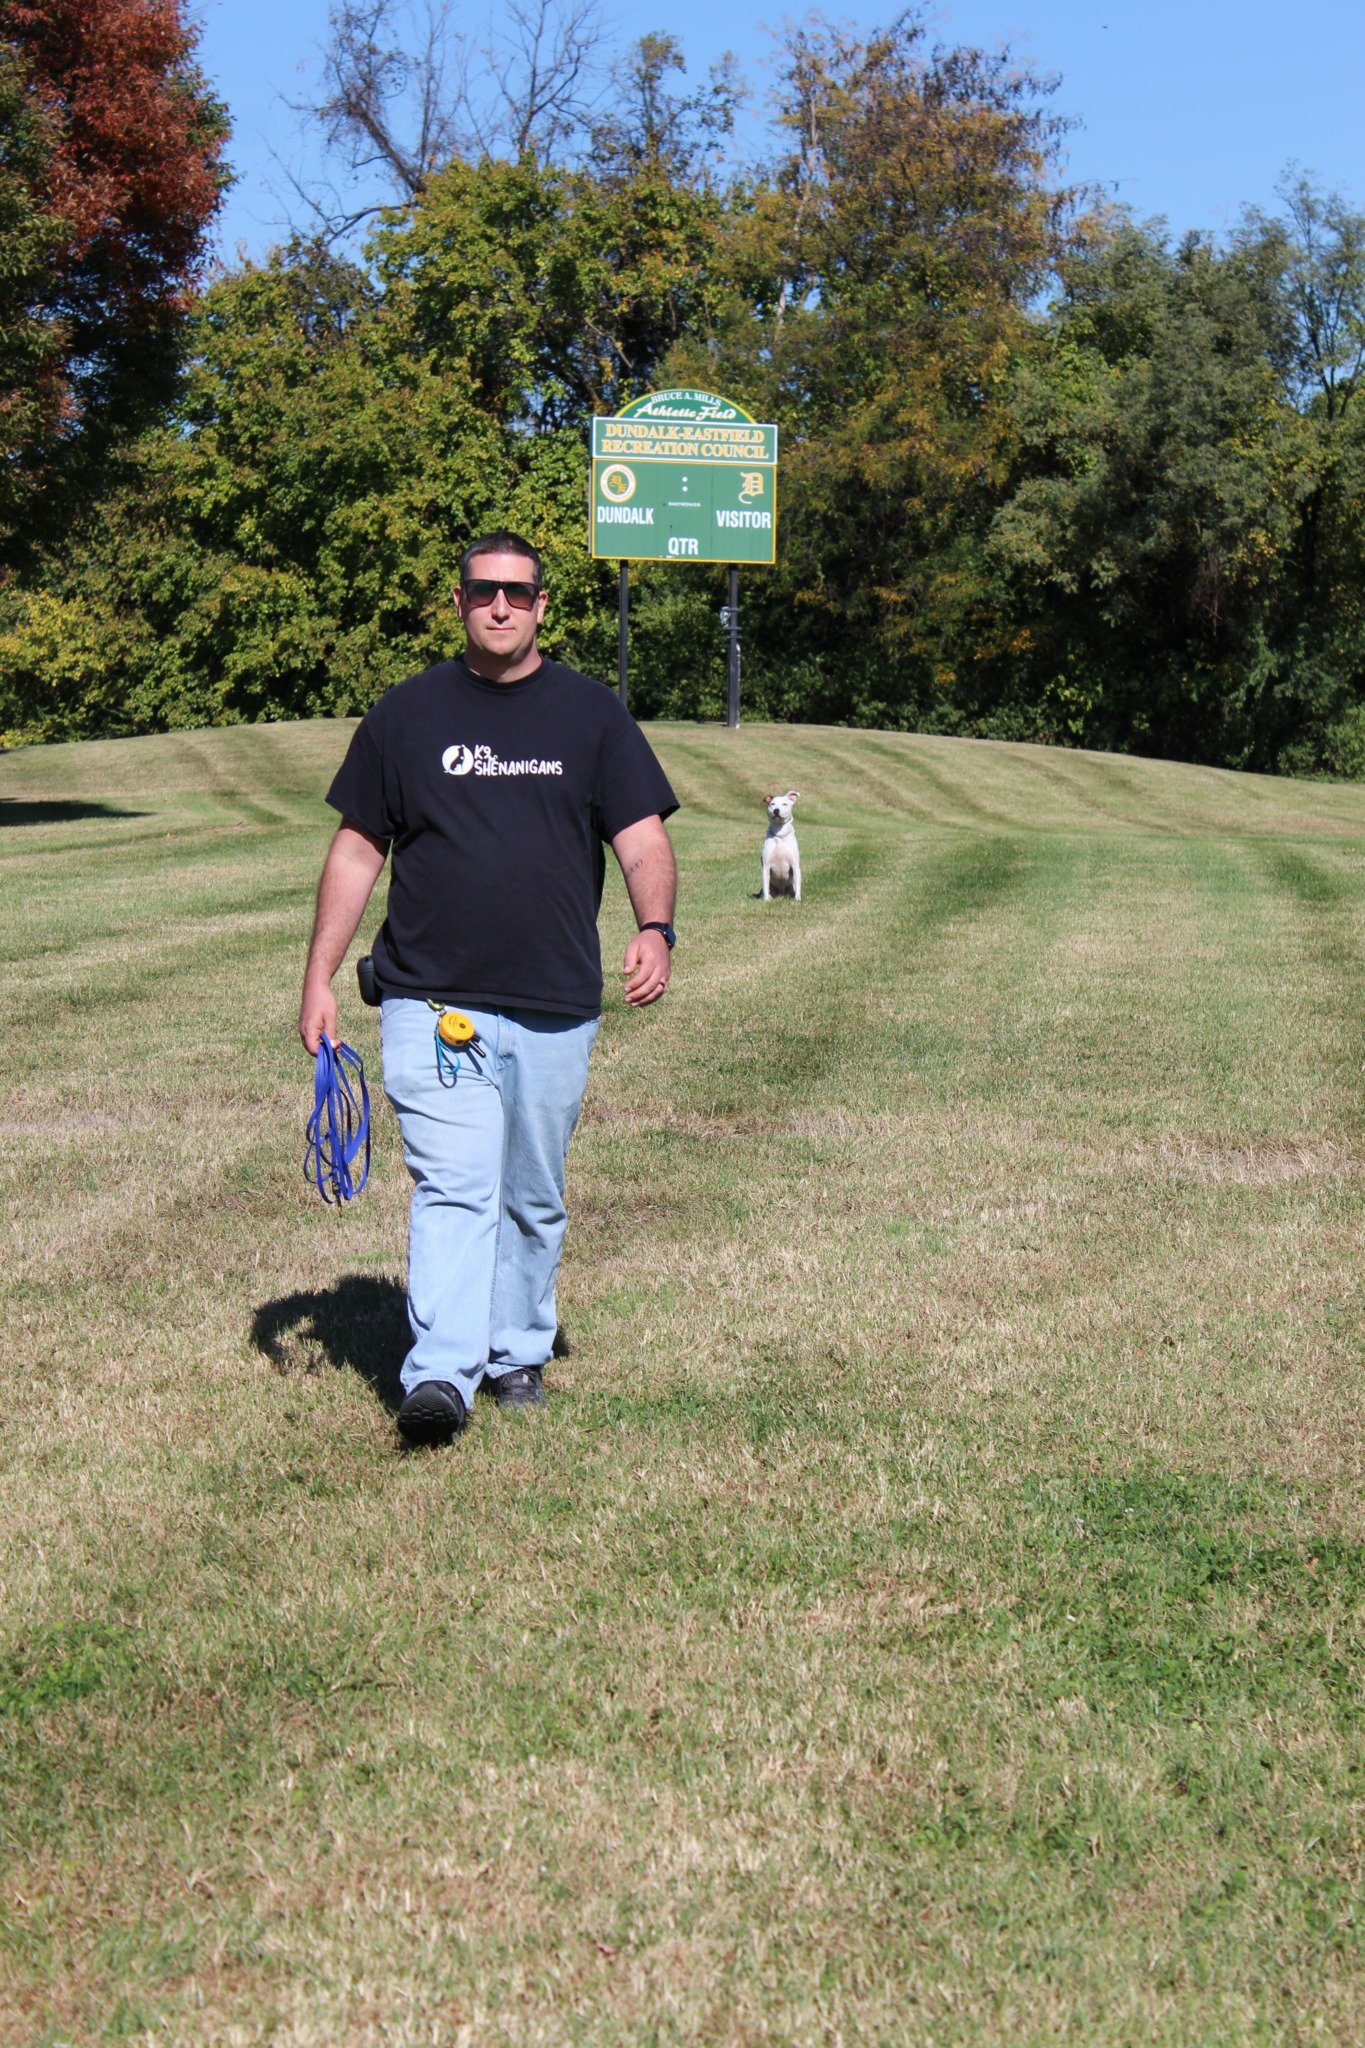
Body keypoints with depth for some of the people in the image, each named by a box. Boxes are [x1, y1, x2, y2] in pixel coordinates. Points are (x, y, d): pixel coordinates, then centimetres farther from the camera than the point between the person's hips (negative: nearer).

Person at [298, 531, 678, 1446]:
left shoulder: (593, 714, 9)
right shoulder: (407, 714, 8)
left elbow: (643, 838, 3)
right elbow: (357, 850, 11)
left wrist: (656, 930, -17)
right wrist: (320, 978, 5)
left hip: (556, 1010, 2)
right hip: (432, 1004, -2)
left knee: (534, 1199, 11)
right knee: (454, 1189, -14)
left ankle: (518, 1353, 26)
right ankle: (439, 1377, -19)